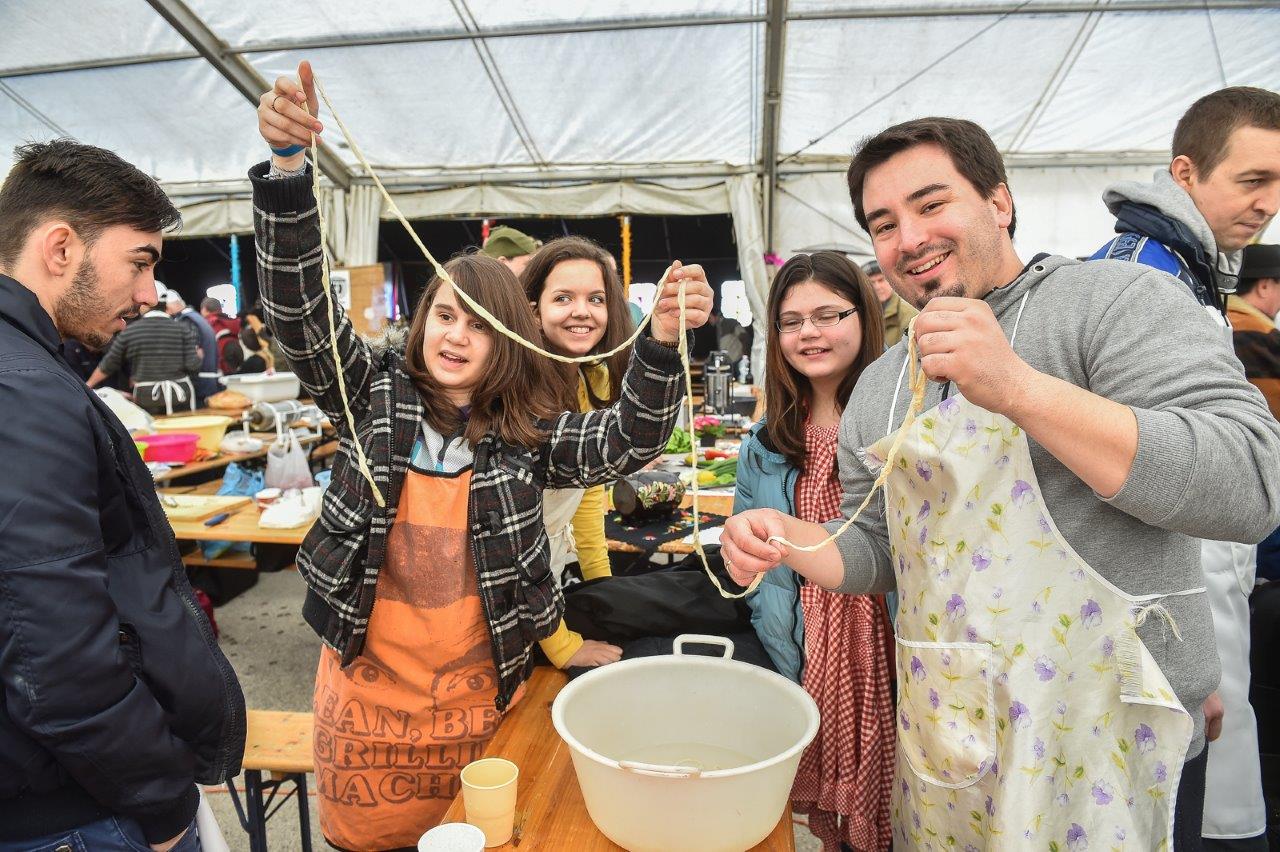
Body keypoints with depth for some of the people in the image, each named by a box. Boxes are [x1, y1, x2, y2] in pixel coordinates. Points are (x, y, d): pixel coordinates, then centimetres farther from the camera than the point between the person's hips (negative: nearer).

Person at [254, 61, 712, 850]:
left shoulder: (528, 432, -4)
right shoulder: (375, 394, -3)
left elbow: (624, 443, -15)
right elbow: (300, 309, -13)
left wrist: (664, 340, -32)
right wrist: (289, 164, -28)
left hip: (481, 693, 0)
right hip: (369, 686, 1)